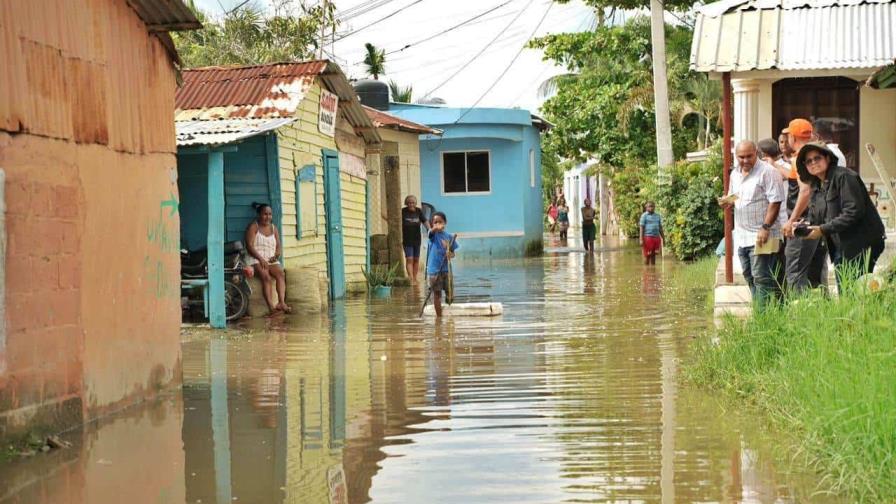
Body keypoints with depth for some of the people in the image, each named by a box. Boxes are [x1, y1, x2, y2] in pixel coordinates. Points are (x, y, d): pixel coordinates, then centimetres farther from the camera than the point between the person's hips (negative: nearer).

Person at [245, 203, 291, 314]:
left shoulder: (273, 228, 19)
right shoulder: (253, 227, 2)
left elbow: (279, 246, 16)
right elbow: (249, 246, -9)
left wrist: (277, 254, -9)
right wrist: (261, 259, -21)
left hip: (271, 260, 5)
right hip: (256, 260, -5)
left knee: (281, 273, -27)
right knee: (266, 277, -33)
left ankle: (281, 302, -41)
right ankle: (271, 306, -43)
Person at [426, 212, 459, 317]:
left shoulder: (449, 237, 5)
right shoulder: (433, 234, -4)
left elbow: (453, 252, 11)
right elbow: (432, 230, -29)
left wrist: (450, 254, -15)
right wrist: (436, 228, -53)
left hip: (446, 269, 2)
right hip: (434, 269, -2)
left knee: (449, 292, 4)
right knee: (437, 293, 1)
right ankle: (439, 316, 9)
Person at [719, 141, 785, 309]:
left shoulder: (767, 172, -12)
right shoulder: (735, 174, 13)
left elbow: (775, 201, -17)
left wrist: (765, 228, -22)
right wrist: (727, 201, 1)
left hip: (761, 235, -8)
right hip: (742, 236, 8)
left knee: (761, 277, -10)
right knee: (749, 276, 14)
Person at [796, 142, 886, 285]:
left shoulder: (844, 177, -11)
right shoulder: (816, 186, 15)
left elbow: (854, 212, -21)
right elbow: (815, 219, 16)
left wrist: (823, 230, -21)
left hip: (861, 245, -8)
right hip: (840, 249, 8)